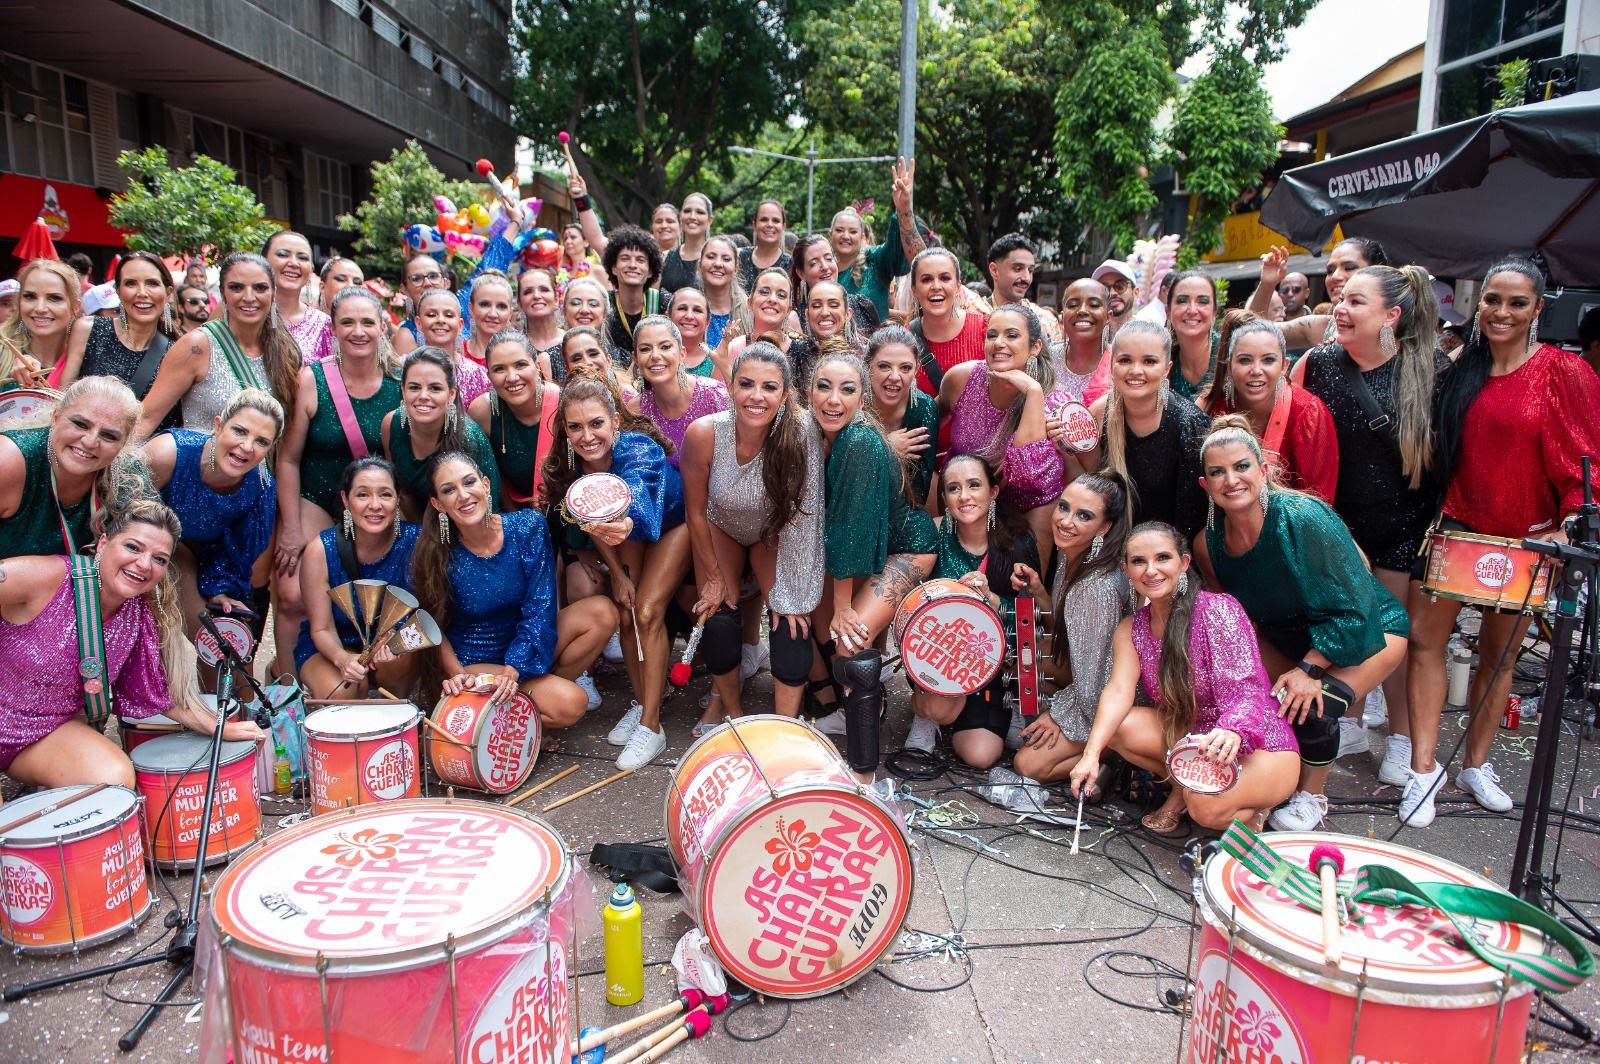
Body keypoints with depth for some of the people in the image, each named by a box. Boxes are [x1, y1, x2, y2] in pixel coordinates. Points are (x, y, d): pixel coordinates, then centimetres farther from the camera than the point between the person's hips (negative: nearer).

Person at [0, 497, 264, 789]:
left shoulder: (143, 619, -8)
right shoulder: (44, 578, -24)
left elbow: (161, 692, 2)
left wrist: (221, 728, -6)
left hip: (55, 727, 6)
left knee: (117, 779, -20)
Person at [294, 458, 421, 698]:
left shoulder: (416, 542, -18)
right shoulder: (320, 550, -19)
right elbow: (322, 629, -11)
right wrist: (342, 658, -35)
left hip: (396, 642, 1)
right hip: (329, 646, -1)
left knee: (401, 662, -32)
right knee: (343, 692, -31)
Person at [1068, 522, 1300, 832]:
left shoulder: (1219, 610, -18)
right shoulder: (1131, 629, 0)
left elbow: (1244, 691, -26)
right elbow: (1119, 690, -14)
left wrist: (1232, 733, -49)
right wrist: (1091, 754, -31)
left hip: (1260, 745, -5)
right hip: (1191, 738, 6)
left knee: (1206, 805, -34)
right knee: (1118, 727, -19)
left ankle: (1250, 806, 1)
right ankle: (1182, 787, 5)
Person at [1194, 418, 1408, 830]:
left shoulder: (1303, 518, -32)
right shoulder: (1213, 536, -14)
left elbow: (1352, 611, -27)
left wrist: (1308, 670, -27)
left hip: (1367, 629, -6)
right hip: (1292, 634, 6)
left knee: (1309, 707, -28)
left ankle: (1312, 797, 2)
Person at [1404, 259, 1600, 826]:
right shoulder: (1464, 369, 6)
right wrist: (1438, 512, 9)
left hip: (1525, 537, -3)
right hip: (1460, 525, 3)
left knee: (1499, 653, 9)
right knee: (1424, 635, -5)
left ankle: (1476, 763, 25)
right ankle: (1424, 767, 1)